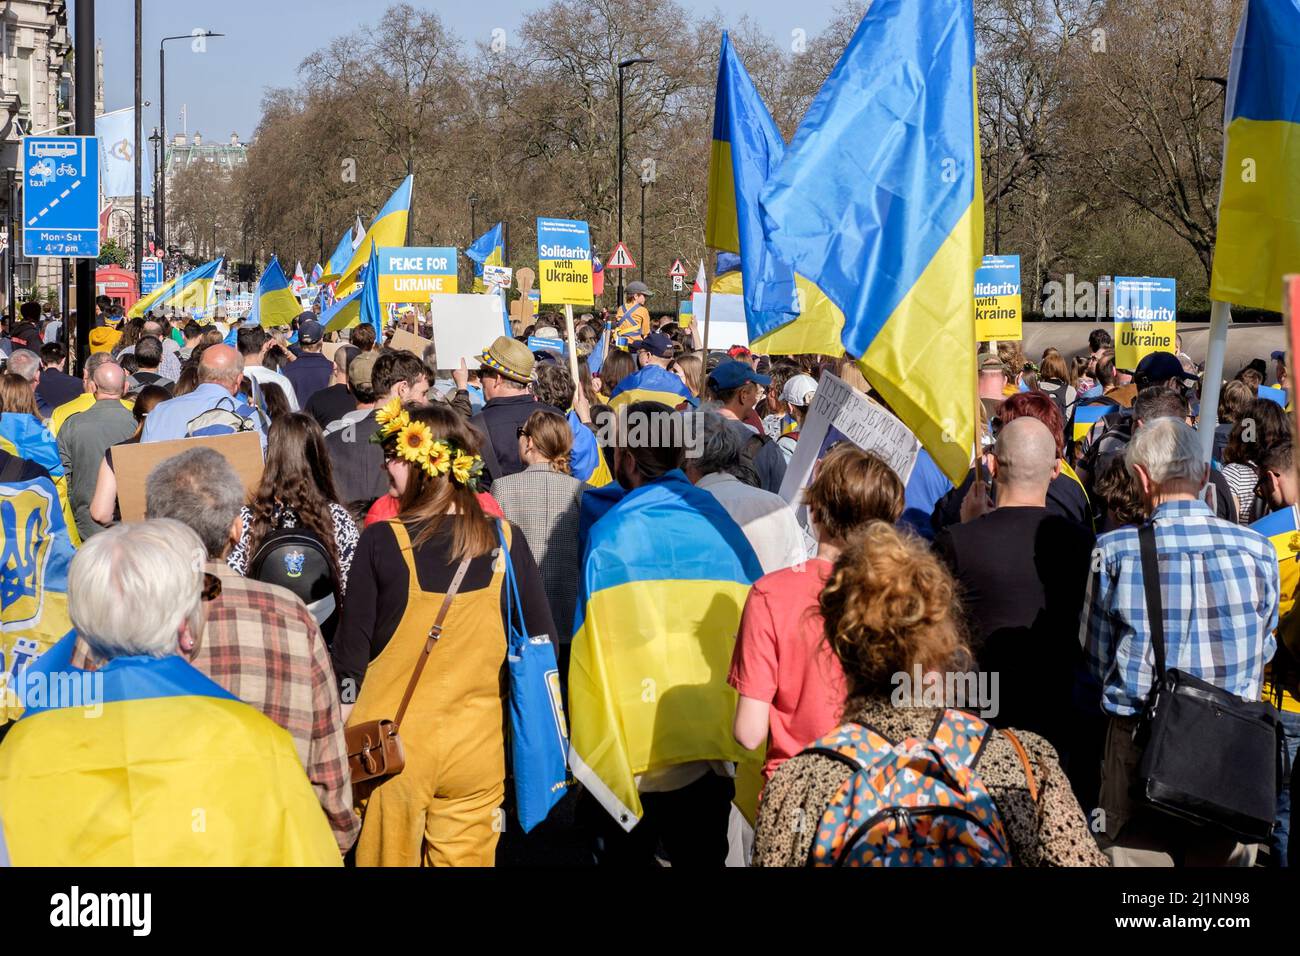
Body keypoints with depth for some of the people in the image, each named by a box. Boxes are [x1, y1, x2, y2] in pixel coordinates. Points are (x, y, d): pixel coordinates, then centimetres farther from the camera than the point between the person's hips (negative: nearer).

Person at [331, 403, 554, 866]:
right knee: (465, 858, 11)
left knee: (390, 858, 10)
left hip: (390, 745, -2)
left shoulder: (380, 542, -10)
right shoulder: (506, 541, -4)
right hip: (478, 749, 2)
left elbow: (351, 649, -5)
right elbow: (541, 645, 1)